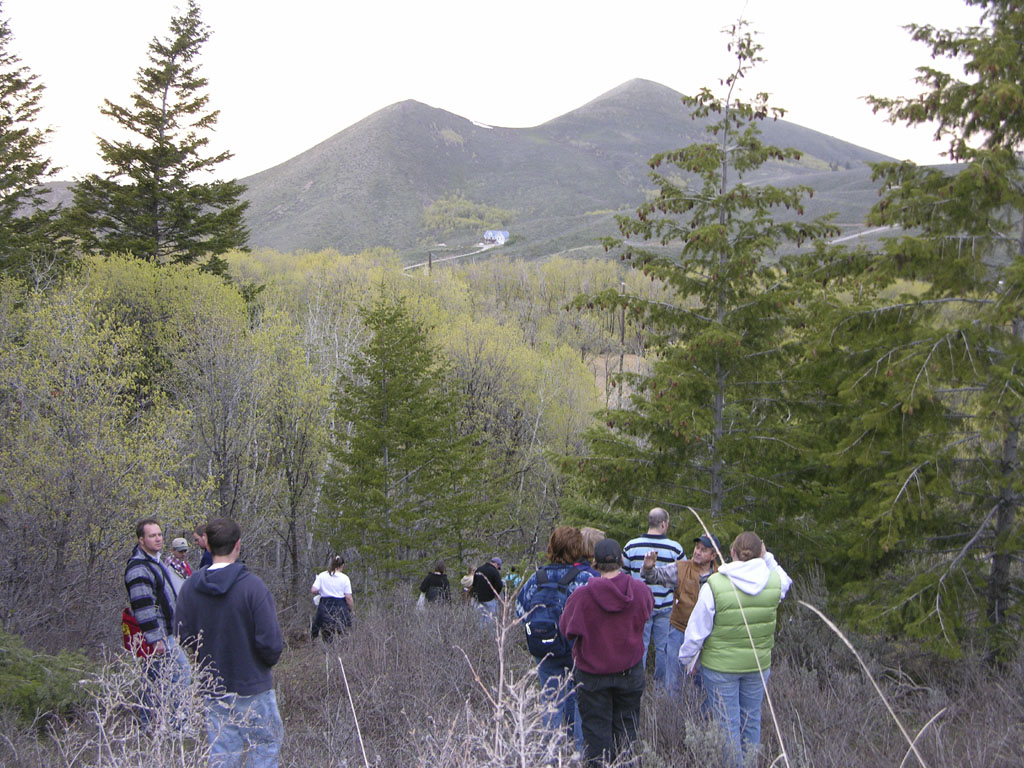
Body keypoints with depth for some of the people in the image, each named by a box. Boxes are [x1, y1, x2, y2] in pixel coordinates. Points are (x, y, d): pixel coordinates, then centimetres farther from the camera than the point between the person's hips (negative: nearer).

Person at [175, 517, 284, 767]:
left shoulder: (189, 588, -5)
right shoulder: (252, 586, -18)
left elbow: (184, 637, 0)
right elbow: (270, 642, -18)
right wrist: (269, 660, 3)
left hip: (214, 691, 4)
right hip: (253, 687, -4)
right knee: (265, 747, 12)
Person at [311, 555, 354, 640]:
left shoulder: (322, 576, -1)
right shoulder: (345, 578, -6)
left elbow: (313, 590, -8)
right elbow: (348, 597, -7)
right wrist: (351, 610, 6)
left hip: (325, 606, 2)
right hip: (340, 606, -2)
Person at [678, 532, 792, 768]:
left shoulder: (715, 585, -20)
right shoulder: (775, 580, -10)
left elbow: (697, 630, -12)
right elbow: (786, 582, 19)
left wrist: (687, 657, 3)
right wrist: (767, 558, 13)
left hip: (720, 666, -3)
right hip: (759, 664, 4)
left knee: (728, 724, 10)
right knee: (752, 720, 20)